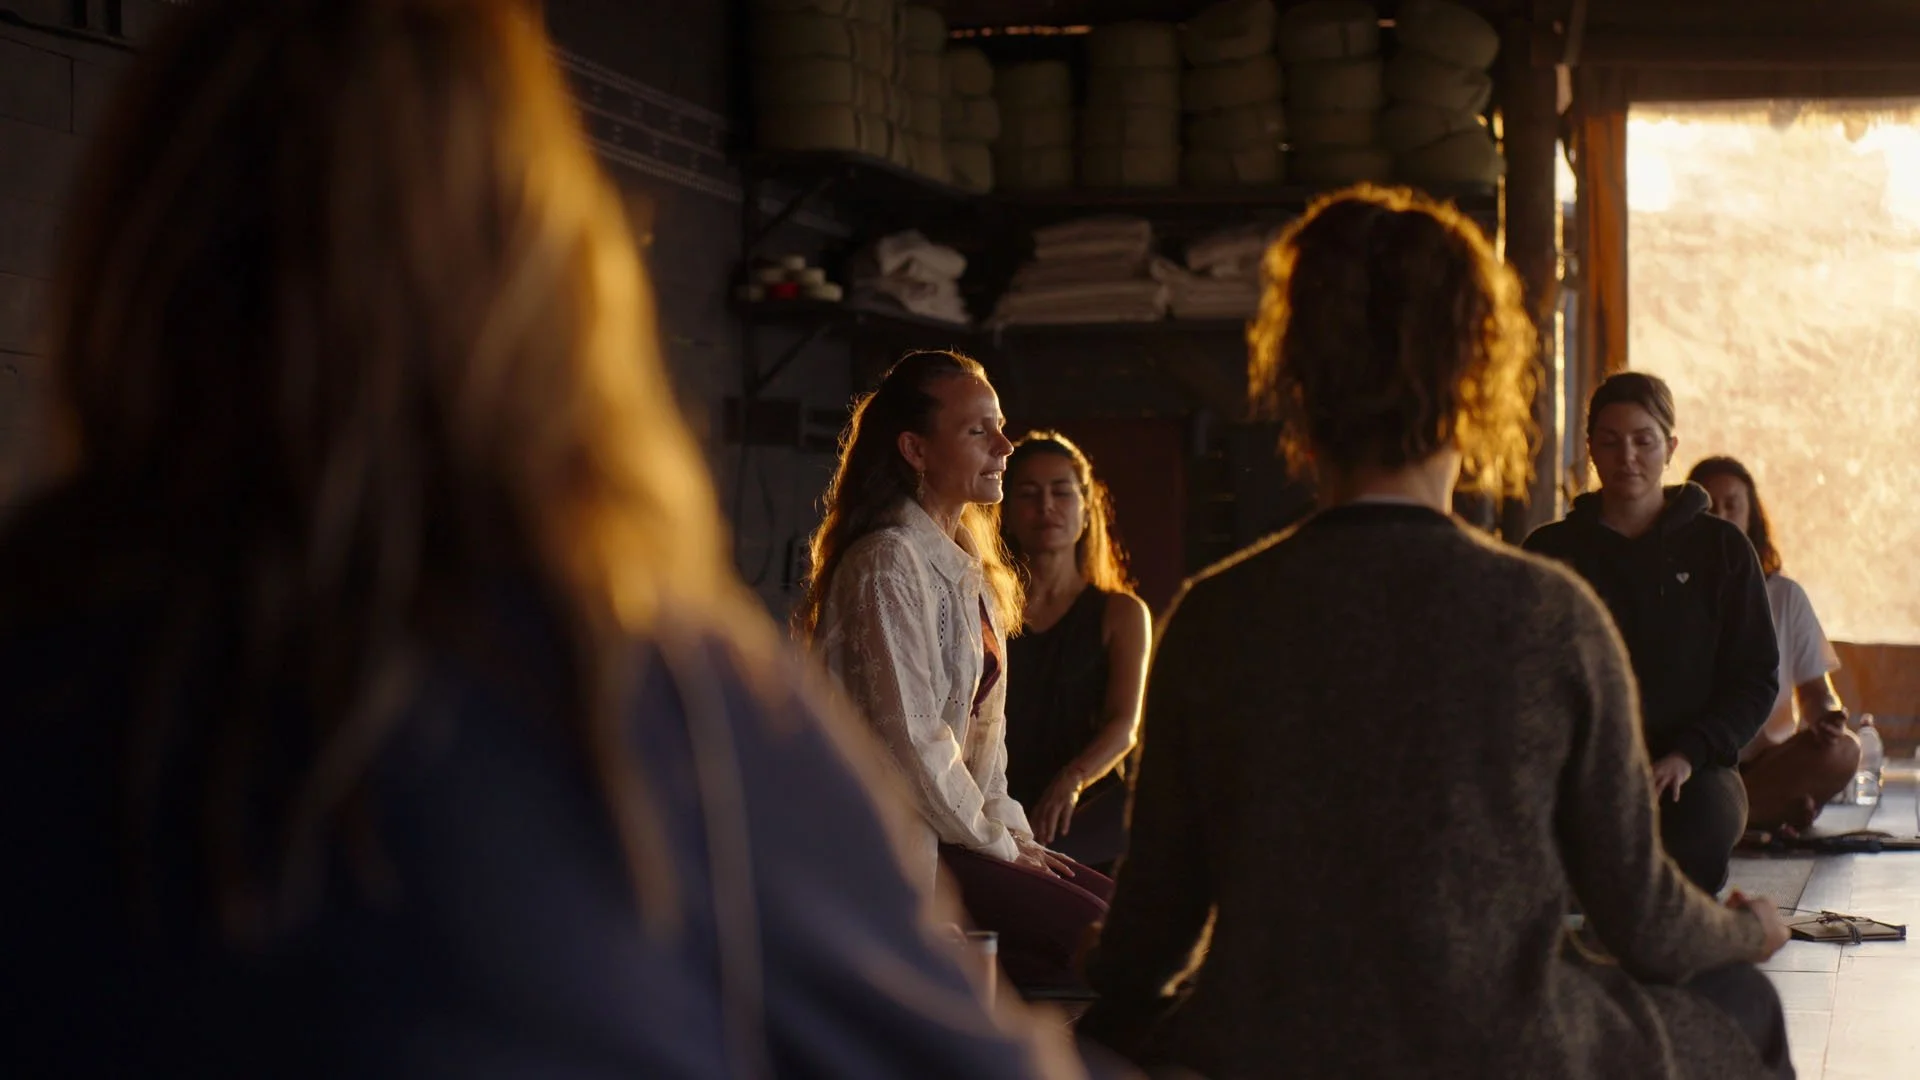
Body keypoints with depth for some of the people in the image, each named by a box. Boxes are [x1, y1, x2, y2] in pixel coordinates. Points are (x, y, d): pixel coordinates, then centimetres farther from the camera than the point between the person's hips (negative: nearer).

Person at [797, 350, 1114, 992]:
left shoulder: (969, 570, 16)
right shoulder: (889, 562, -14)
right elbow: (909, 735, -19)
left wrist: (1011, 829, 6)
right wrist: (995, 841, -10)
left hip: (949, 829, 9)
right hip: (892, 846, -9)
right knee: (1099, 936, -19)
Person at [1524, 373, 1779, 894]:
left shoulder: (1721, 549, 8)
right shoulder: (1552, 550, 10)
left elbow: (1757, 676, 6)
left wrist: (1689, 754, -11)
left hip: (1691, 770, 1)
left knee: (1704, 823, -36)